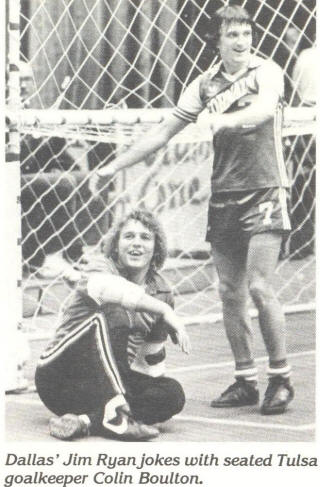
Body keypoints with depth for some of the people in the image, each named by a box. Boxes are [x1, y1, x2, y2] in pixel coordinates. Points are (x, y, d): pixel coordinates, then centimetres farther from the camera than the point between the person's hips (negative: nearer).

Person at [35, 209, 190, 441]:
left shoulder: (161, 292, 7)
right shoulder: (100, 270, -10)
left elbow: (152, 358, 15)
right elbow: (119, 290, -37)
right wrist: (166, 312, -34)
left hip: (109, 382, 6)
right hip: (60, 378, -6)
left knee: (172, 394, -21)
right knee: (109, 316, -30)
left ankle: (86, 421, -30)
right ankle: (113, 414, -42)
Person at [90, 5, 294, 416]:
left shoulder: (266, 72, -2)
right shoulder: (205, 85, 10)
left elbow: (266, 108, -24)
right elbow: (164, 132, 14)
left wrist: (226, 120, -41)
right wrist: (114, 167, 13)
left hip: (264, 193, -5)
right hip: (223, 197, 5)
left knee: (259, 287, -12)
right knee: (230, 293, 4)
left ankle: (281, 378, 0)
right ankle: (245, 380, 12)